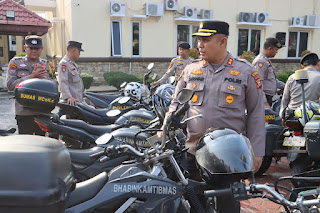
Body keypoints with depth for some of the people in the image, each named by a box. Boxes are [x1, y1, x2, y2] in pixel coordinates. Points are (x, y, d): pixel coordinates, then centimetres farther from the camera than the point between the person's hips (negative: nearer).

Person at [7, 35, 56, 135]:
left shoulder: (48, 65, 14)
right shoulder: (15, 62, 7)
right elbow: (10, 85, -5)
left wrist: (42, 76, -10)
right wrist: (31, 77, -13)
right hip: (24, 113, -2)